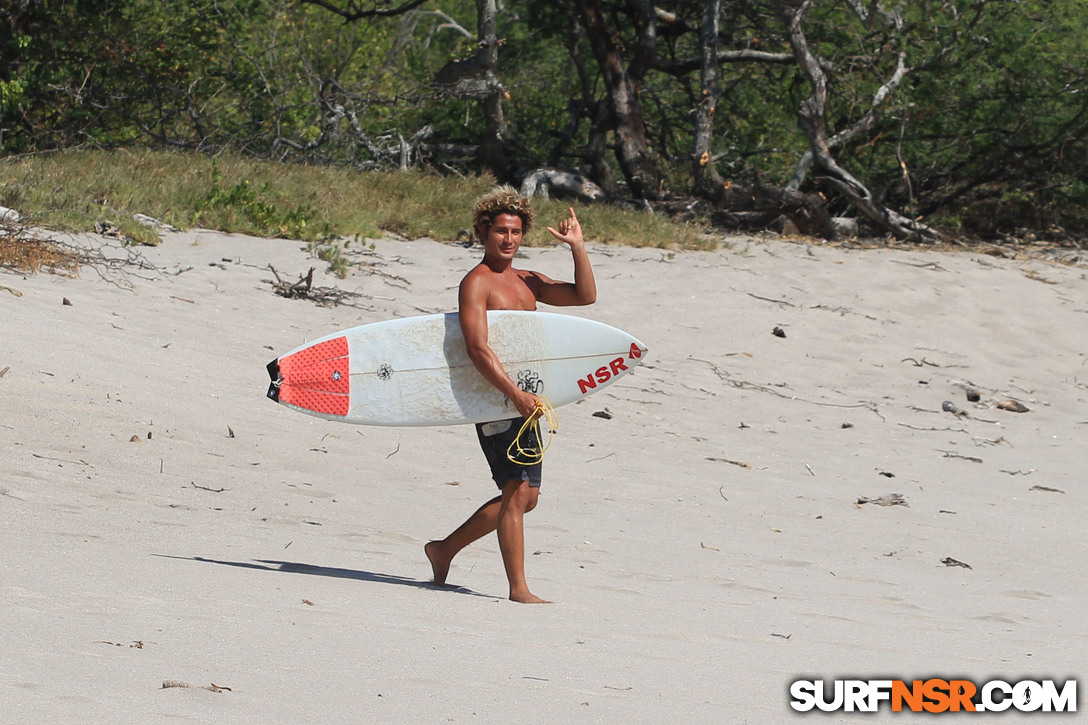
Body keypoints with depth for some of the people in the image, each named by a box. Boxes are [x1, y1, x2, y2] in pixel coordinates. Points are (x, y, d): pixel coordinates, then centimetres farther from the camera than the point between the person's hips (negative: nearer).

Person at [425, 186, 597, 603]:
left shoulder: (527, 282, 16)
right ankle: (518, 588, -10)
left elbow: (585, 296, 12)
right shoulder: (476, 283, -8)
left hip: (522, 398, 9)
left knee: (525, 495, 13)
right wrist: (515, 393, -27)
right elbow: (477, 349, -19)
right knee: (518, 490, -13)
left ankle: (446, 549, 26)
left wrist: (578, 247, 2)